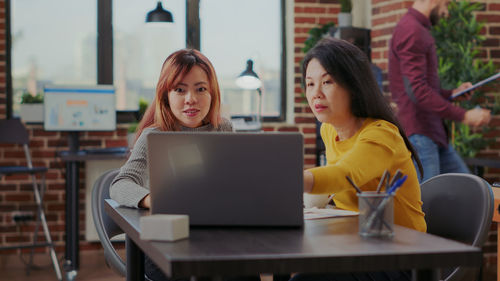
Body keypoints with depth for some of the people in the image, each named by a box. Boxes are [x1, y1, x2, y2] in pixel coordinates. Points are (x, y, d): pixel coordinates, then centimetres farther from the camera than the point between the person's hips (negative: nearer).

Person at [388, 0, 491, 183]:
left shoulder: (419, 30, 20)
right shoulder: (411, 31, -14)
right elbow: (417, 90, -23)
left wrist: (452, 94, 12)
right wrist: (463, 116, -22)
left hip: (433, 133, 11)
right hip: (418, 133, -11)